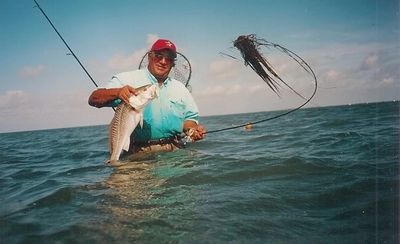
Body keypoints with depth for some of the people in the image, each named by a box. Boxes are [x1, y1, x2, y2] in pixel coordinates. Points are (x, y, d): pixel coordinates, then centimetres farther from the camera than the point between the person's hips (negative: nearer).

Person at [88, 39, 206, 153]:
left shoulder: (180, 89, 17)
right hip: (137, 153, -3)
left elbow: (189, 118, 25)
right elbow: (93, 99, -5)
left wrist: (192, 129, 2)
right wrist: (117, 92, -23)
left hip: (173, 150, 4)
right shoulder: (128, 79, 2)